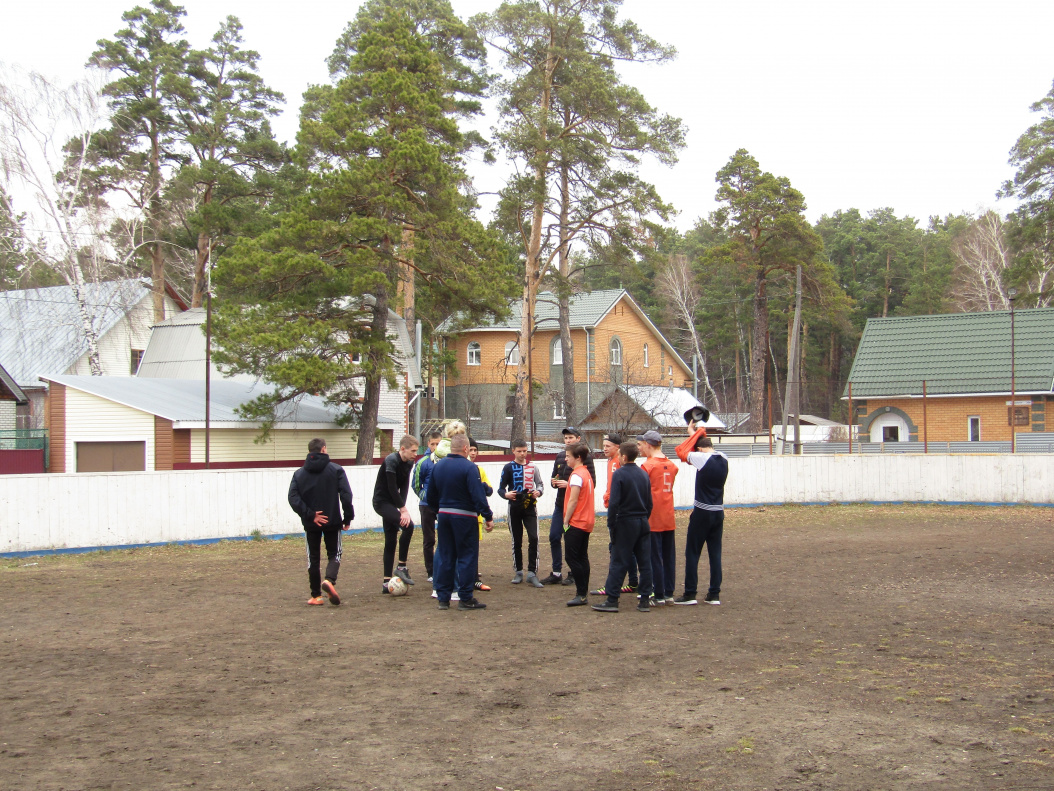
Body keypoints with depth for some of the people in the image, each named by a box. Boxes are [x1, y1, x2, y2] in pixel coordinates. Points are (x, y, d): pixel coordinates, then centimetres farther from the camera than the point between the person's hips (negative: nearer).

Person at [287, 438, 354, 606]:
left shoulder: (299, 473, 4)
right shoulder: (336, 470, -4)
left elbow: (293, 498, -9)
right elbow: (346, 495, -12)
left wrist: (310, 515, -10)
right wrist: (348, 517, -4)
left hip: (311, 523, 2)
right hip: (333, 521, -2)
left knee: (313, 558, 12)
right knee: (334, 554, 9)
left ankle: (316, 596, 11)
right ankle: (330, 580, -20)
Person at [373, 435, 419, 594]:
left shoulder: (409, 463, 4)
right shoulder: (391, 460, -20)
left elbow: (404, 487, -1)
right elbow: (392, 488, -24)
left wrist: (402, 507, -16)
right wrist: (403, 509, -24)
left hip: (391, 503, 9)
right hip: (381, 502, -9)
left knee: (390, 542, 8)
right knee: (408, 525, -25)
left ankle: (386, 582, 12)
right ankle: (401, 567, -16)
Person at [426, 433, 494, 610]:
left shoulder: (438, 467, 7)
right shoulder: (469, 467, -14)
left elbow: (431, 496, 14)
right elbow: (478, 496, -19)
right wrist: (488, 517, -13)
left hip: (443, 516, 6)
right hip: (464, 516, -6)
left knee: (445, 556, 12)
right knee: (467, 557, 1)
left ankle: (443, 597, 14)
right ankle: (465, 599, 4)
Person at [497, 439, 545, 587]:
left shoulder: (533, 467, 9)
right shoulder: (508, 468, 4)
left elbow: (540, 484, 15)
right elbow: (501, 488, 4)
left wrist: (539, 491, -8)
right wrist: (506, 494, -18)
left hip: (530, 507, 0)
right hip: (514, 508, 0)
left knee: (534, 538, -14)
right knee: (516, 541, 5)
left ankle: (532, 573, -10)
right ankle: (518, 572, 18)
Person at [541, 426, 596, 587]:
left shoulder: (585, 458, -8)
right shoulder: (560, 457, 13)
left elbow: (591, 483, -14)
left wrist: (568, 484, -20)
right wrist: (554, 482, -1)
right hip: (560, 505, 7)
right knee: (554, 537, 6)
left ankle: (573, 574, 12)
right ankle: (556, 573, 15)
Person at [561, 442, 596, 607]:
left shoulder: (576, 475, -15)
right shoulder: (586, 473, 14)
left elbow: (573, 501, -18)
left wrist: (566, 522, -14)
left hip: (576, 523, -10)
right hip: (586, 522, 10)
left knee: (572, 558, -7)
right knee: (582, 558, 11)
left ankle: (581, 594, -9)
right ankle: (583, 593, 13)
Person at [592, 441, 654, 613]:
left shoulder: (619, 474, -11)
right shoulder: (644, 474, 8)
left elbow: (614, 502, -16)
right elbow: (649, 502, 12)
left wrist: (611, 524, -8)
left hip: (625, 522, -6)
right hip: (643, 522, 6)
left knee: (618, 563, -2)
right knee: (645, 562, 7)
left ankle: (612, 600, 0)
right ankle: (645, 600, 9)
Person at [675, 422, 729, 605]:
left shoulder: (703, 458, -14)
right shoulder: (724, 460, 5)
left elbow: (681, 451, -6)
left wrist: (695, 433, 2)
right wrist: (698, 433, 20)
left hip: (702, 513, -6)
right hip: (718, 513, 6)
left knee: (692, 553, 1)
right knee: (715, 554, 9)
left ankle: (690, 594, 1)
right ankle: (714, 594, 9)